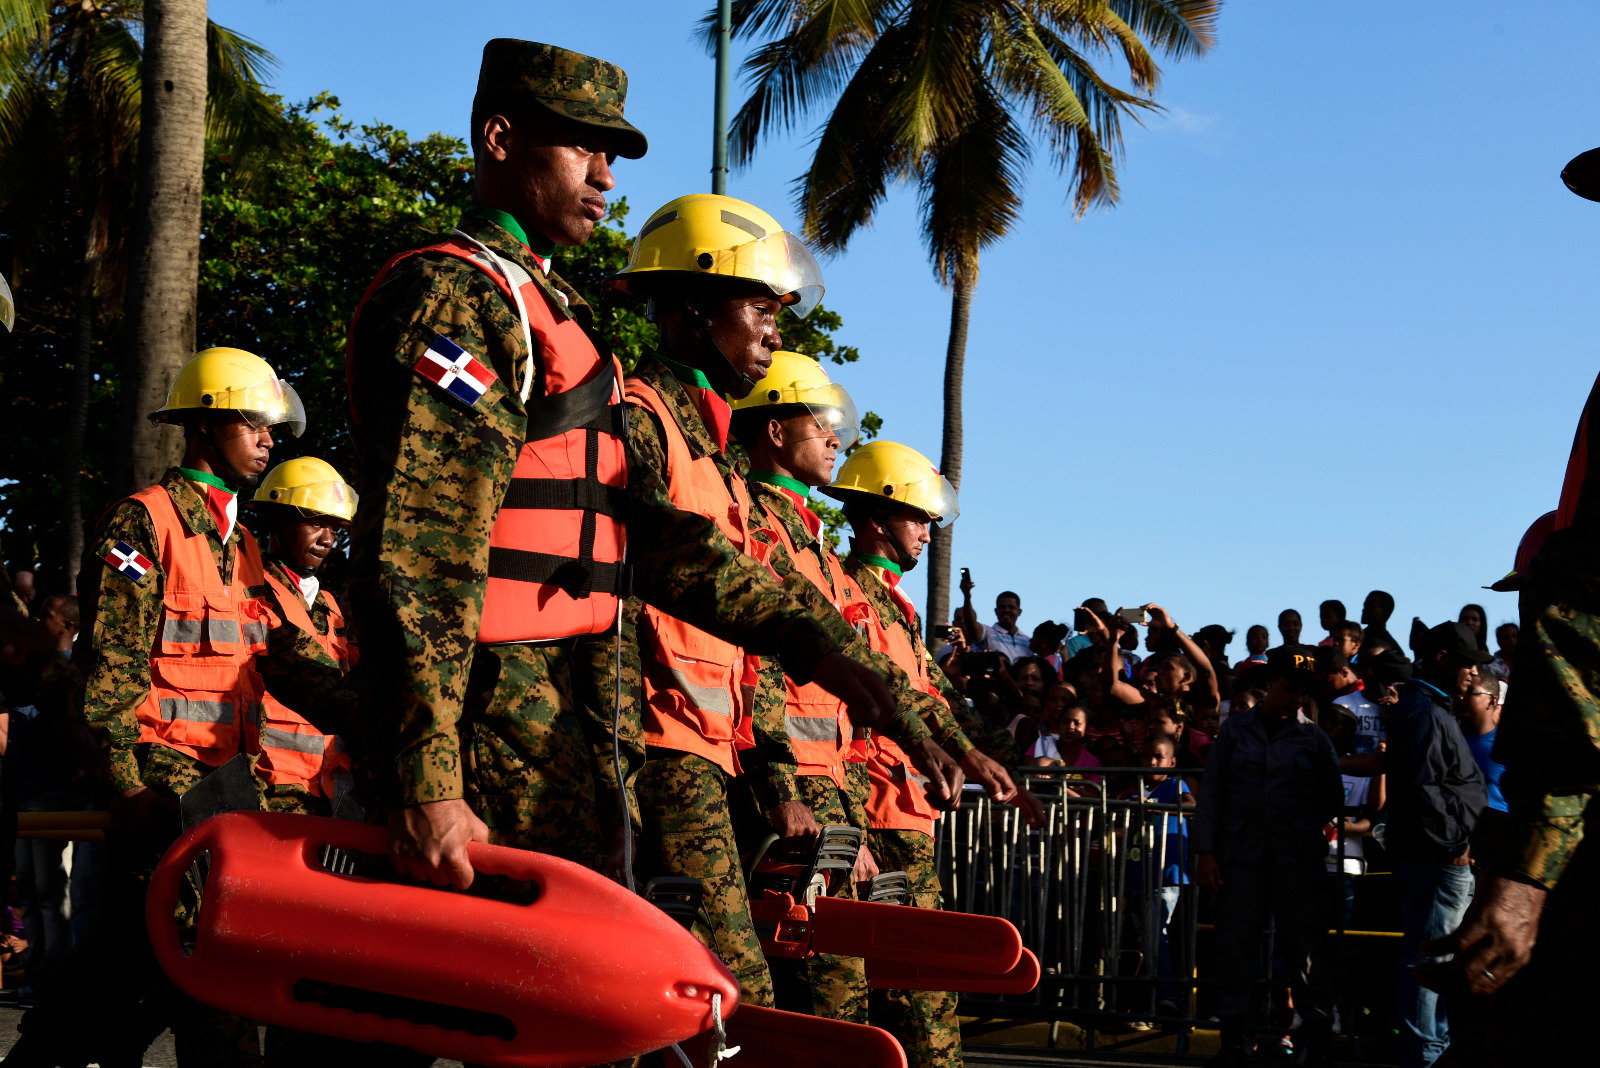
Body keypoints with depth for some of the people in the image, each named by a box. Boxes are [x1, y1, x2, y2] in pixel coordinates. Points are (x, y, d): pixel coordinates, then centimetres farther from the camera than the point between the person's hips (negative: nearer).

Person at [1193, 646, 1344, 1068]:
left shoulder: (1313, 736, 6)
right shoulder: (1236, 729, 6)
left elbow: (1333, 798, 14)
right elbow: (1211, 792, 4)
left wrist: (1301, 827, 8)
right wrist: (1206, 851, -2)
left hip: (1297, 859, -1)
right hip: (1241, 856, 1)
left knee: (1303, 947, -1)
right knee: (1235, 946, 2)